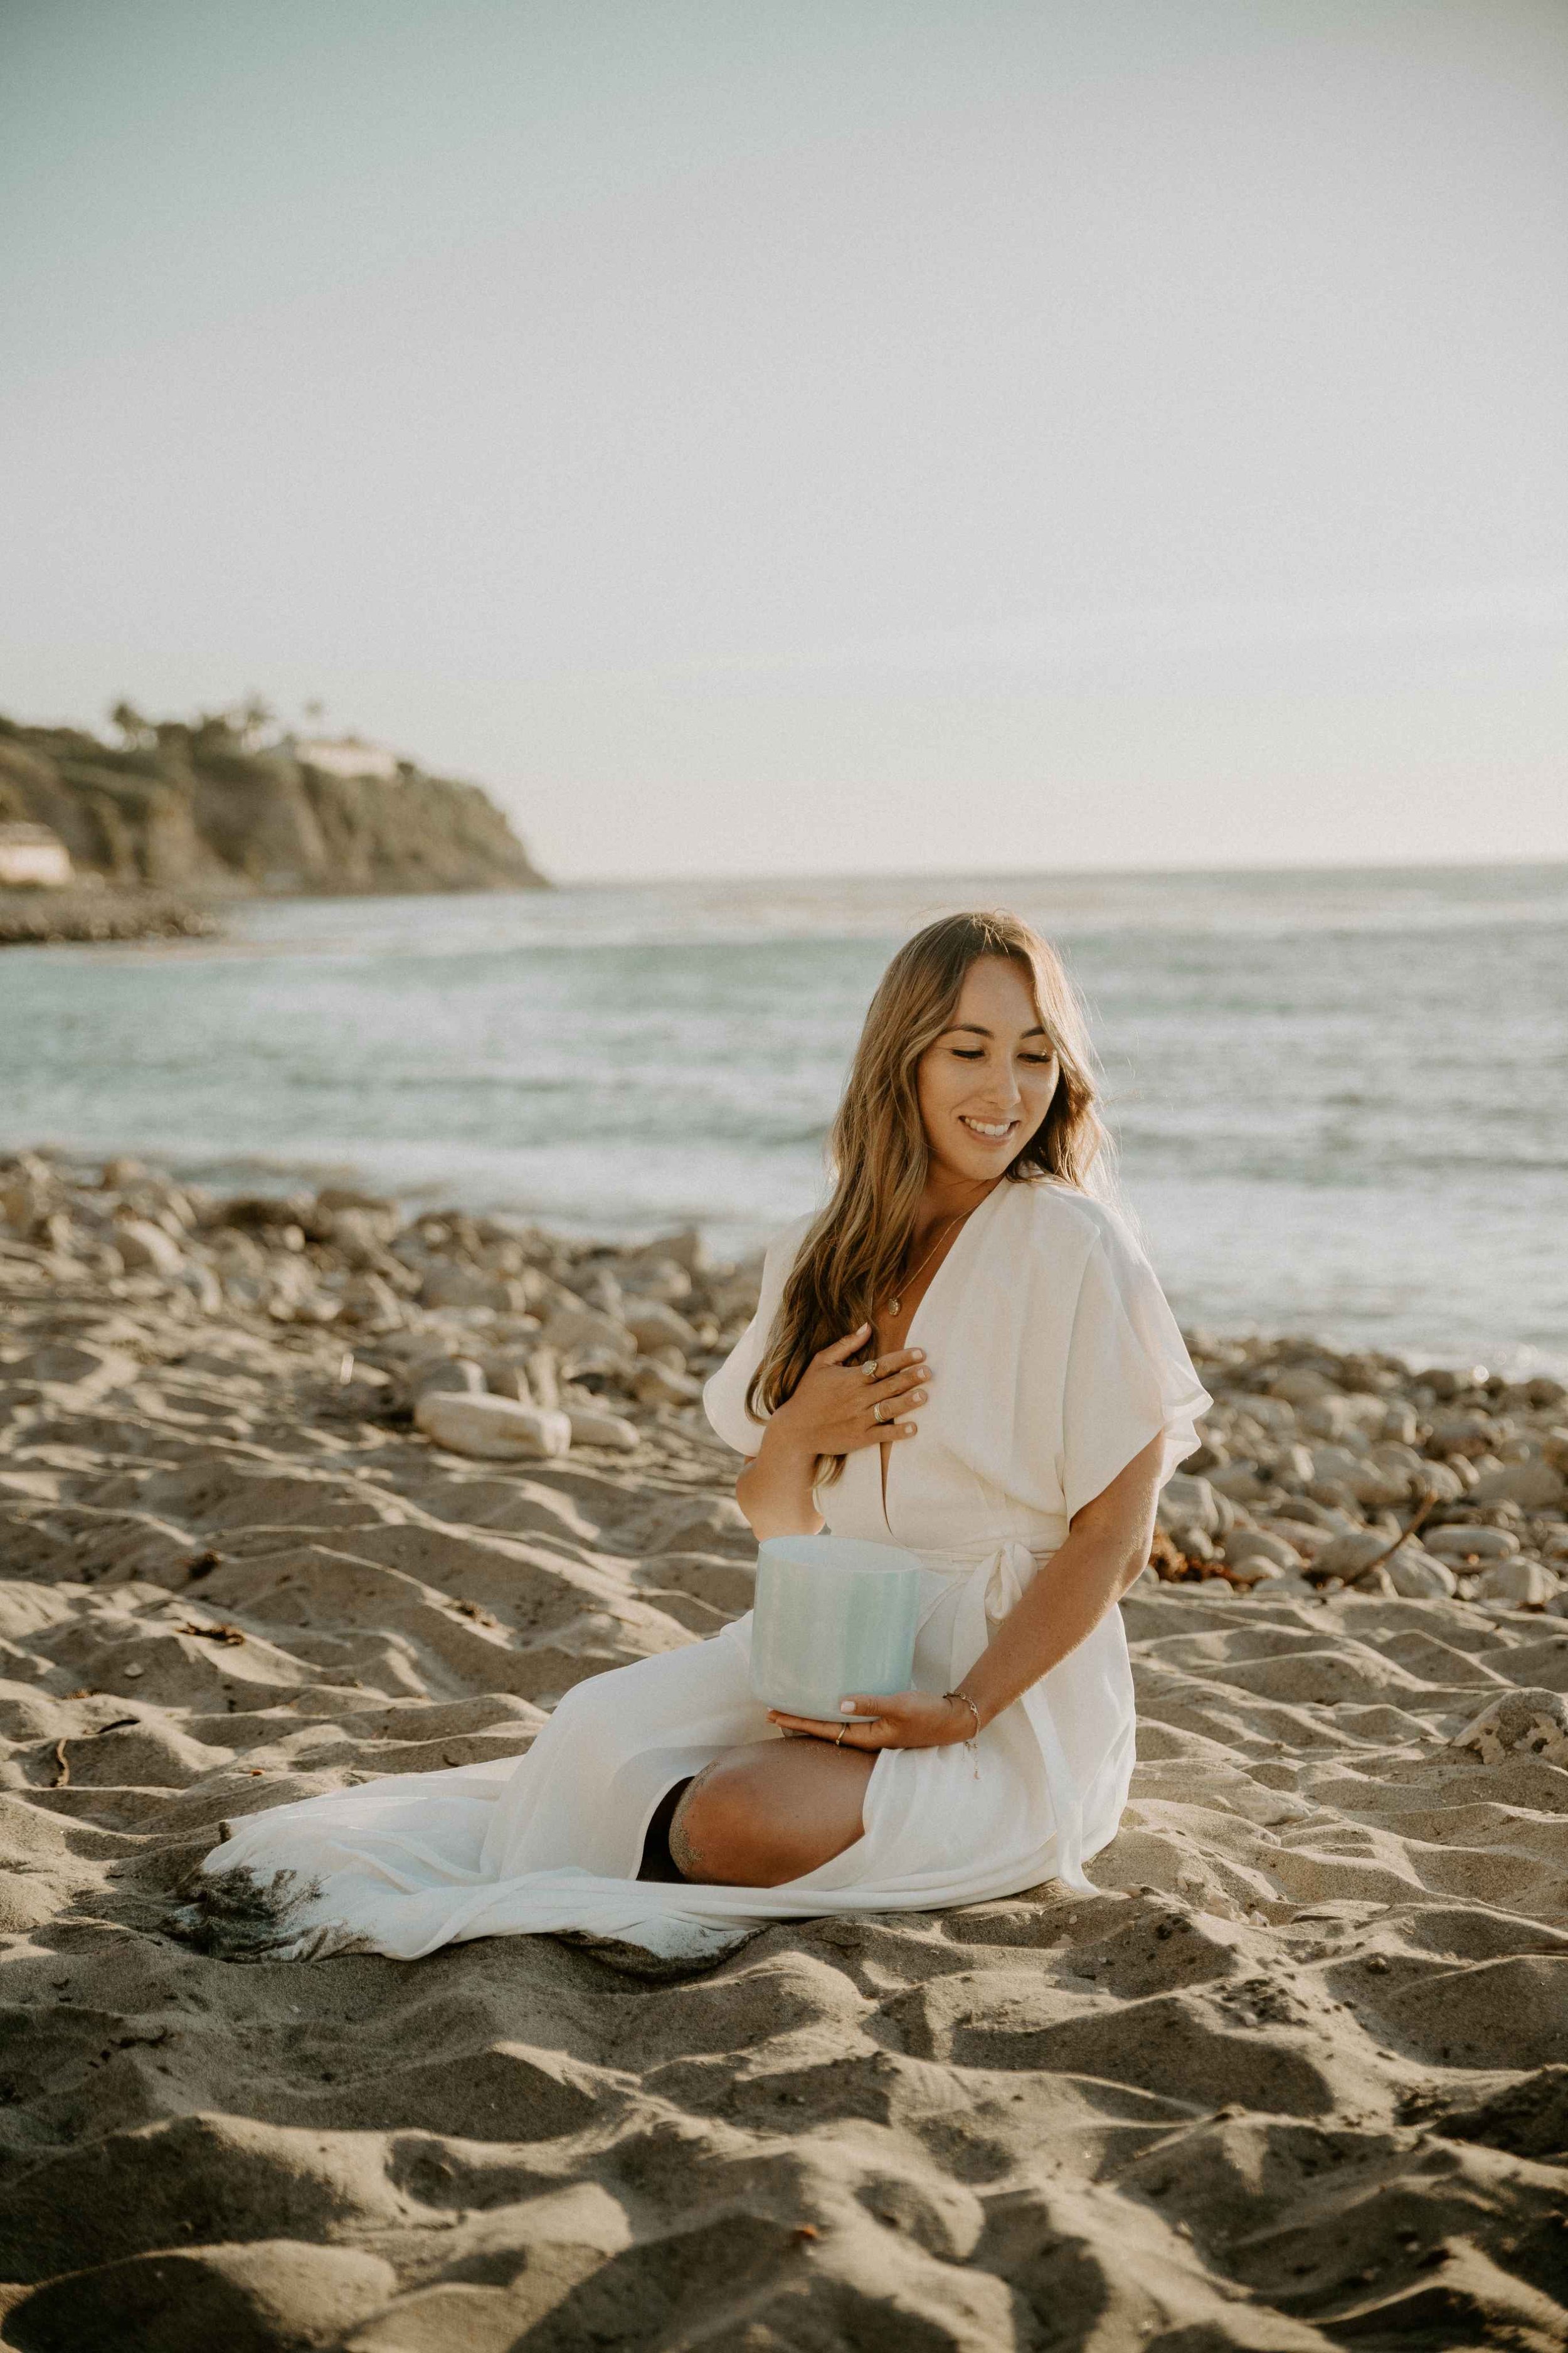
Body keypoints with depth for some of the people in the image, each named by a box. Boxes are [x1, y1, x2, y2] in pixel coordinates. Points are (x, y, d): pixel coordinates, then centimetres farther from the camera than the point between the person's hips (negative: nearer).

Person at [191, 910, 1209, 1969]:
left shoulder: (1071, 1245, -13)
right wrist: (795, 1435, -12)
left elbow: (1117, 1535, -12)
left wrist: (962, 1709, -21)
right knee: (609, 1727, -19)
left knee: (739, 1822, -26)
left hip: (1022, 1691, -5)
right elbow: (779, 1524, 11)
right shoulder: (826, 1256, 6)